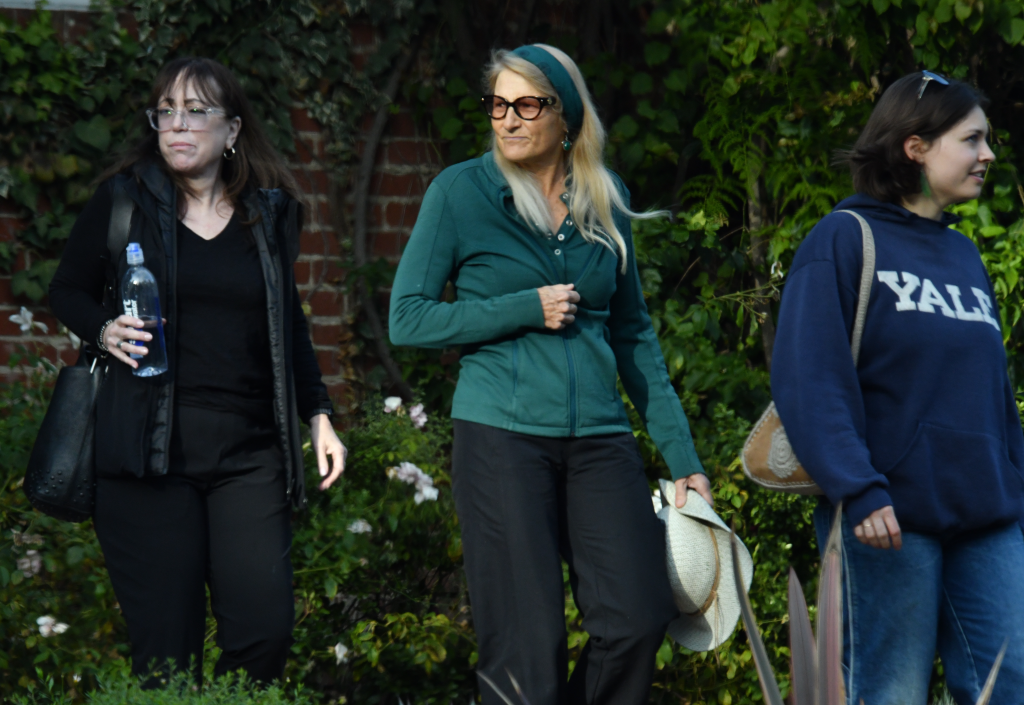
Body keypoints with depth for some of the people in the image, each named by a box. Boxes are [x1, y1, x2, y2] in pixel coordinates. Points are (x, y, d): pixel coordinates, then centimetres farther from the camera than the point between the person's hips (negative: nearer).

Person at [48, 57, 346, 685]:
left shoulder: (271, 212, 12)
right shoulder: (124, 200, 5)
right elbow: (68, 292, 14)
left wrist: (319, 415, 14)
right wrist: (105, 330, -7)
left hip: (249, 455, 2)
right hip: (150, 455, -2)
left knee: (266, 627, -9)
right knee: (165, 647, -6)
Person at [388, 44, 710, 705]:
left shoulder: (607, 201, 11)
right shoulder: (461, 192, 0)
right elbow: (408, 319, -1)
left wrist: (682, 454, 12)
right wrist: (526, 310, -10)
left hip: (599, 437, 3)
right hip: (502, 434, -3)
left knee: (639, 617, -11)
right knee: (527, 647, -5)